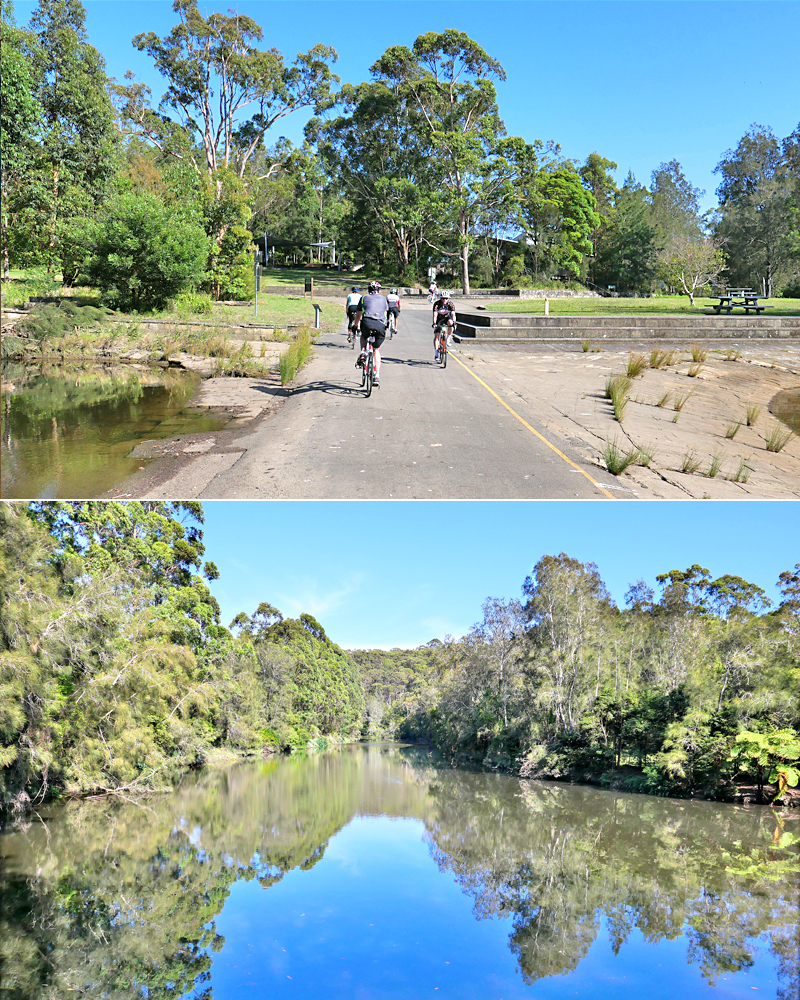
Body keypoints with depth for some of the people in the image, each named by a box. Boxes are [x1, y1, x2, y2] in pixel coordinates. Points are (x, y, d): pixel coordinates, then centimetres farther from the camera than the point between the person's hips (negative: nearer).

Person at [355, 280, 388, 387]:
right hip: (381, 325, 1)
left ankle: (363, 352, 6)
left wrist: (356, 326, 50)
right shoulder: (383, 299, 29)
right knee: (376, 349, 18)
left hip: (367, 323, -1)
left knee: (364, 336, 35)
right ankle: (377, 376, 9)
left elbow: (358, 315, 33)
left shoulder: (364, 298, 25)